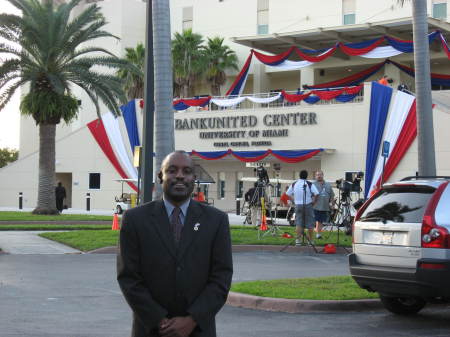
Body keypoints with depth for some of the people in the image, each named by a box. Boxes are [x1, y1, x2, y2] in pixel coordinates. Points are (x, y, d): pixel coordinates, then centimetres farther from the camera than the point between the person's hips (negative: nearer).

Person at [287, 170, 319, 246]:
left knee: (298, 223, 8)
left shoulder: (294, 184, 5)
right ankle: (310, 240, 10)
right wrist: (314, 201, -2)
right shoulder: (309, 184, -8)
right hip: (308, 205, -3)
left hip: (298, 205, 3)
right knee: (310, 223, 6)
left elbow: (288, 194, 10)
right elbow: (316, 194, -16)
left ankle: (298, 239, 5)